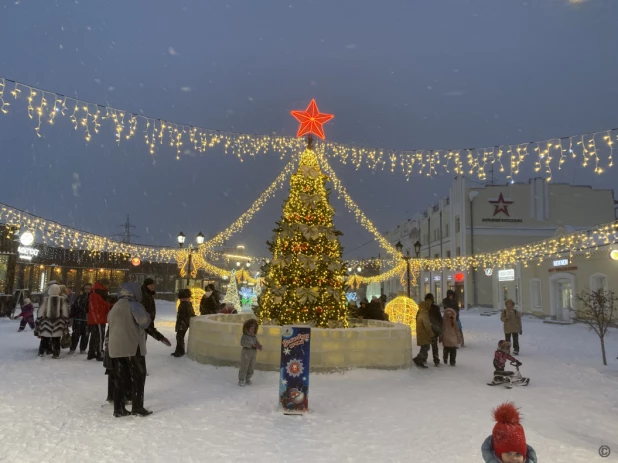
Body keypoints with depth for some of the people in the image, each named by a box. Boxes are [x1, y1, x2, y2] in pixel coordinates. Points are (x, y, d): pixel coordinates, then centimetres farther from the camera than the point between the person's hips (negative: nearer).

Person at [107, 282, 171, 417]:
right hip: (133, 347, -7)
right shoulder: (133, 304, -9)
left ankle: (118, 409, 14)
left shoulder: (114, 307, 15)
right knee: (138, 377, 6)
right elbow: (144, 321, -21)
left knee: (120, 379, 12)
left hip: (115, 348, 7)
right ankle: (137, 407, 8)